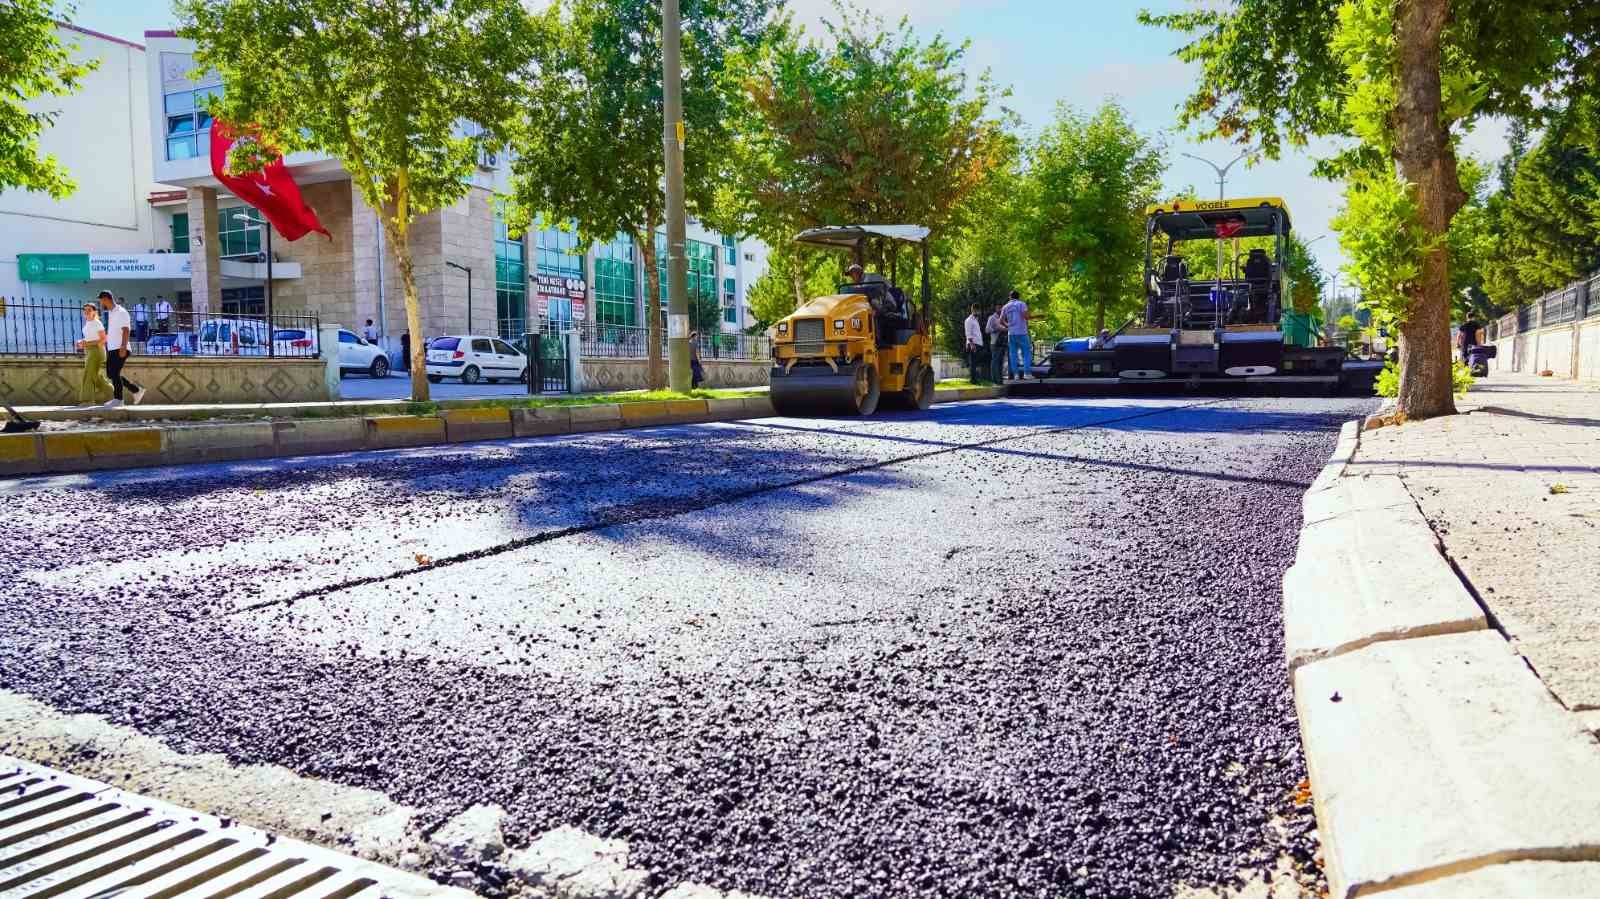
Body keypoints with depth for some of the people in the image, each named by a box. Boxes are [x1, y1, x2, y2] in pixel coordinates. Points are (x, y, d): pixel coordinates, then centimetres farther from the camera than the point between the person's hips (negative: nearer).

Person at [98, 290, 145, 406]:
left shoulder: (121, 312, -11)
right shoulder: (111, 312, 16)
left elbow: (126, 330, -18)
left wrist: (123, 347, -25)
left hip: (119, 349, -9)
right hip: (112, 349, 9)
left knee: (114, 374, -8)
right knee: (110, 374, 9)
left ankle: (118, 399, -1)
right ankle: (137, 390, 14)